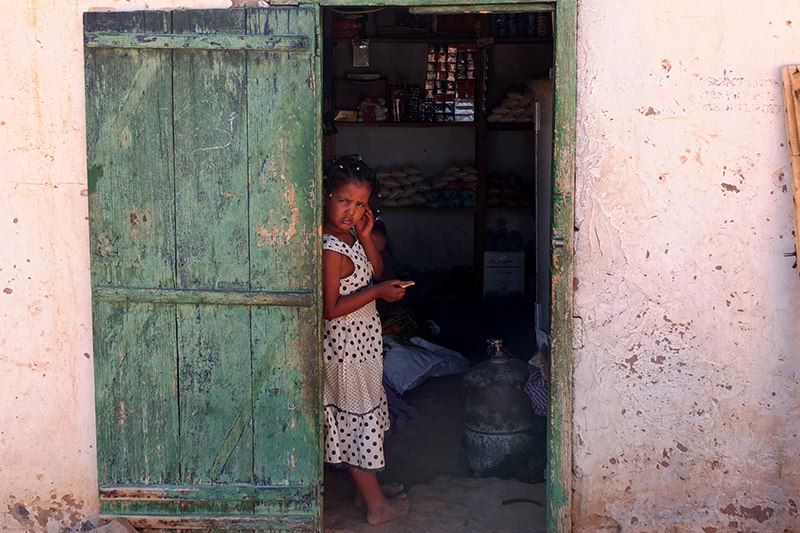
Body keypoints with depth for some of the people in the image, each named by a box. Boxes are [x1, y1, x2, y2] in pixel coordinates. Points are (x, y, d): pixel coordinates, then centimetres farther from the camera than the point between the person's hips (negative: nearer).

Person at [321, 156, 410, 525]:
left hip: (361, 340, 10)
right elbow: (330, 309, -24)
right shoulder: (330, 248, -24)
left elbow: (375, 270, 12)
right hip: (348, 345, -10)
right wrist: (378, 292, -24)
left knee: (356, 418, 19)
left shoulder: (348, 235, 4)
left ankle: (367, 487, 34)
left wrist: (366, 236, -3)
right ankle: (376, 505, 13)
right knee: (359, 418, 1)